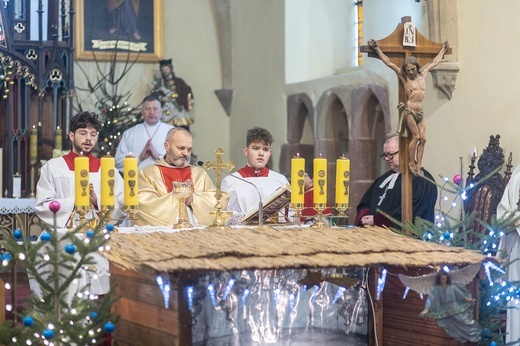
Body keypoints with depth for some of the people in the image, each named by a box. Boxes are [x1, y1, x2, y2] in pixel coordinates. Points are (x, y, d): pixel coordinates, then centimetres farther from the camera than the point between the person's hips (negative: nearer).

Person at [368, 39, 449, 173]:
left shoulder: (422, 74, 14)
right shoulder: (404, 77, 1)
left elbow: (434, 63, 28)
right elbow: (389, 63, -2)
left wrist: (443, 50, 37)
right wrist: (377, 49, -4)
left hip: (419, 112, 5)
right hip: (409, 110, -5)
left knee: (423, 138, -2)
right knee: (416, 136, -9)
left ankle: (418, 165, 1)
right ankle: (412, 163, 0)